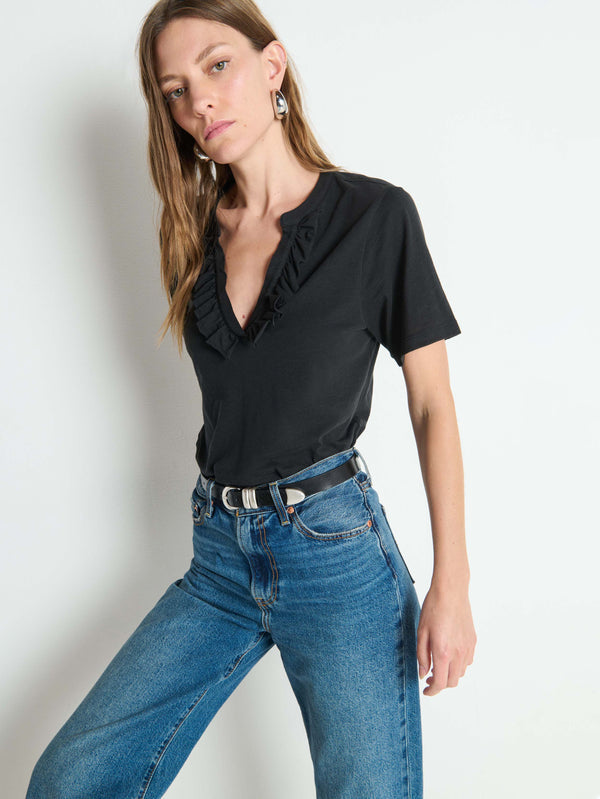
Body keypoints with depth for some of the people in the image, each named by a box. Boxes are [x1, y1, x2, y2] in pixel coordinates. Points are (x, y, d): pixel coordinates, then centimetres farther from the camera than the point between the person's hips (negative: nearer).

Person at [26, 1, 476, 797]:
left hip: (337, 550, -4)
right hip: (221, 553, 5)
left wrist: (451, 583, -7)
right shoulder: (196, 234, 8)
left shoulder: (375, 214, -6)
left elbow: (433, 405, -4)